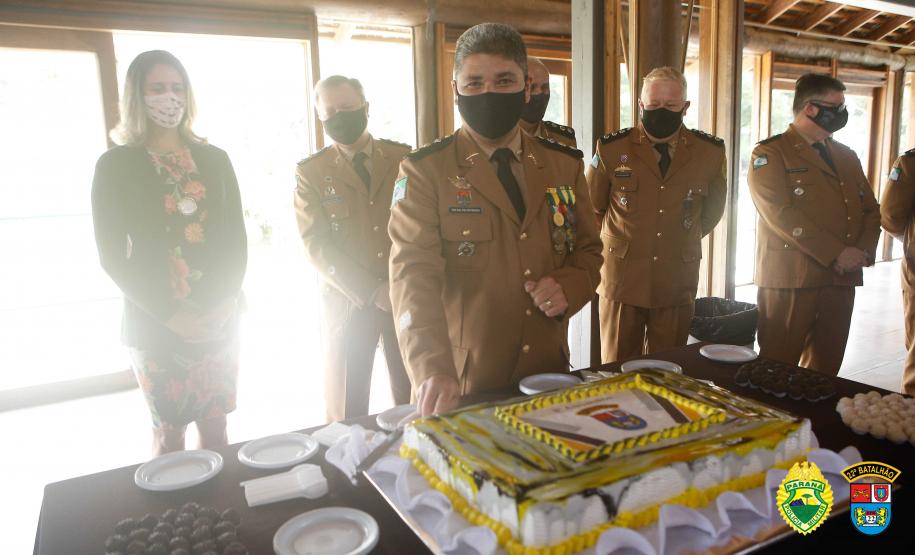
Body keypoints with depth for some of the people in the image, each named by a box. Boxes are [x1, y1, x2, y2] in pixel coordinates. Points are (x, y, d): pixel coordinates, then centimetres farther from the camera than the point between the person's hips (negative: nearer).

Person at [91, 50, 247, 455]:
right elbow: (112, 255, -4)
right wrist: (171, 314, -13)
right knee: (169, 431, 7)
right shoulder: (116, 165, -1)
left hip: (219, 320, 2)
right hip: (155, 325, -2)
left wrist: (218, 305, -8)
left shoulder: (214, 159, 7)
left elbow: (236, 239, 6)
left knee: (215, 426, 10)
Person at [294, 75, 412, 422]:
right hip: (349, 304, -1)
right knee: (347, 416, 7)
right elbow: (316, 244, -5)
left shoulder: (405, 159, 7)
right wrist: (373, 291, -14)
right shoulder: (310, 172, 4)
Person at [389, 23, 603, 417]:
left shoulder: (565, 165, 5)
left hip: (549, 373, 4)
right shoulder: (424, 171, -9)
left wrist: (568, 288, -11)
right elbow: (414, 275, -18)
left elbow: (588, 251, 12)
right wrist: (433, 370, -32)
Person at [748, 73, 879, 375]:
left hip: (842, 277, 6)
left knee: (825, 370, 11)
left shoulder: (846, 156, 19)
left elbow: (870, 209, 18)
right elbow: (781, 214, -15)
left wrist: (863, 251, -2)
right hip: (790, 278, -6)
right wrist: (837, 254, -16)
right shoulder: (770, 153, -3)